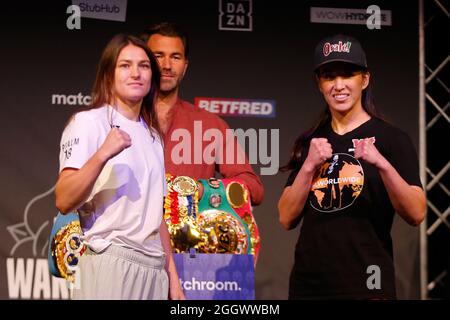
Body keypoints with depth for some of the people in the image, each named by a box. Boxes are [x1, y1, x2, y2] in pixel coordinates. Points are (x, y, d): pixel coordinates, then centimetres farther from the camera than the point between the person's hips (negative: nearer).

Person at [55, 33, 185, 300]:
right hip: (112, 264, -6)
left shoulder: (151, 135, 16)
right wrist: (103, 155, -28)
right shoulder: (89, 122, -4)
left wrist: (172, 276, 13)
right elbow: (64, 202, -15)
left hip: (154, 268, 6)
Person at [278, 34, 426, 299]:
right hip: (307, 283, 4)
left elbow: (416, 214, -14)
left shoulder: (391, 138, -4)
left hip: (365, 285, -4)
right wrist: (309, 166, -11)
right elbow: (287, 219, 2)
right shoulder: (309, 142, 9)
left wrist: (382, 164, -28)